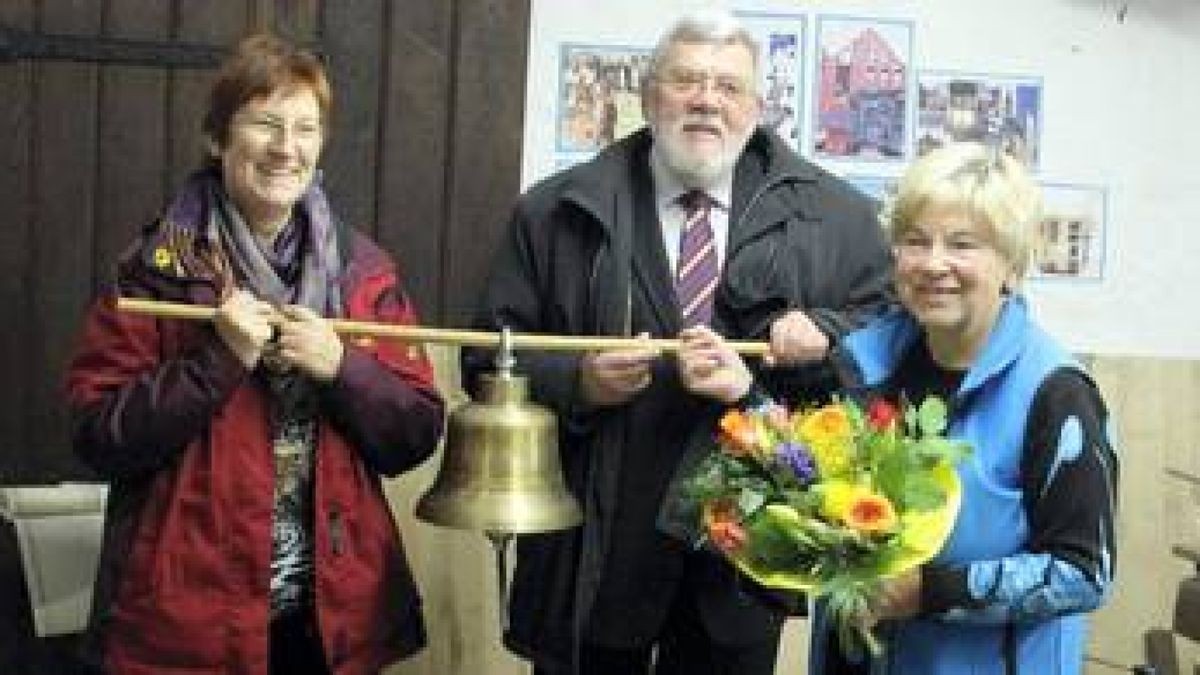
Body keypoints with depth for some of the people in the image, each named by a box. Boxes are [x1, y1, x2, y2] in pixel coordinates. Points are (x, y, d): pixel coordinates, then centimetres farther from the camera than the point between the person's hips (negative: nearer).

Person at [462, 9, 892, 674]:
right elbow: (490, 354, 3)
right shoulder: (555, 212, 2)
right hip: (593, 548, 0)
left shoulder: (833, 214, 4)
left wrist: (825, 335, -12)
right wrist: (573, 383, -15)